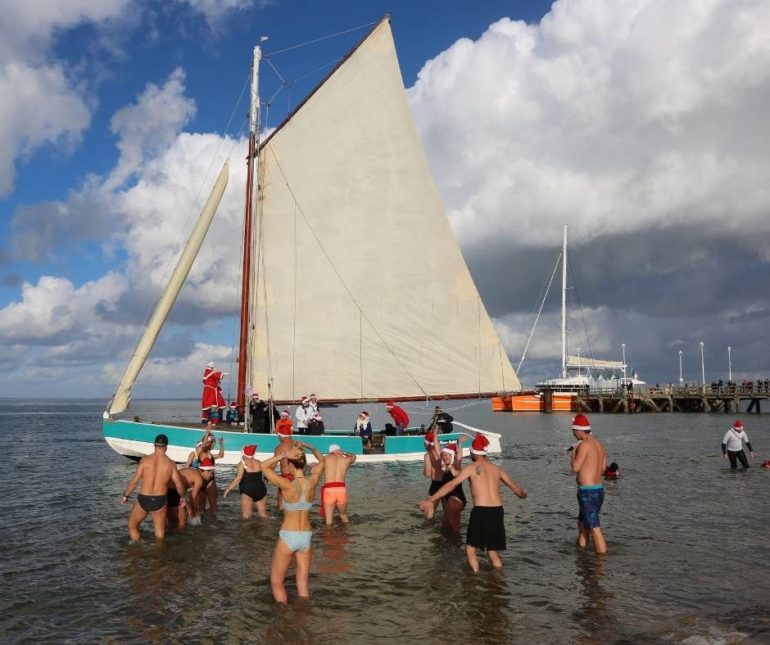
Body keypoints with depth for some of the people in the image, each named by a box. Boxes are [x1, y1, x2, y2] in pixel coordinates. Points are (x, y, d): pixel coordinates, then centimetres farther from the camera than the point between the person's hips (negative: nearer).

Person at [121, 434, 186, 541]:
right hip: (160, 500, 1)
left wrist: (126, 495, 9)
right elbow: (179, 485, -1)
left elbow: (135, 481, -6)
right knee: (160, 532, 18)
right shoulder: (171, 463, -5)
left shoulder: (145, 460, -7)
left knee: (132, 525, 23)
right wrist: (182, 497, 17)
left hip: (143, 499, -1)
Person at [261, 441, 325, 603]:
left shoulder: (287, 485, -18)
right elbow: (322, 461, 12)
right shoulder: (312, 482, -7)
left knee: (276, 581, 11)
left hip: (288, 537, -4)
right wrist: (309, 447, 2)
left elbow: (264, 466, -10)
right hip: (306, 537, 4)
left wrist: (283, 454, -19)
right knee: (303, 583, 14)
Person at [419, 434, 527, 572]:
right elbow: (514, 486, 26)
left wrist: (431, 500, -5)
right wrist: (523, 494, 49)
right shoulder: (497, 469, 14)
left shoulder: (472, 467, 0)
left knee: (471, 549, 10)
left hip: (480, 511, -5)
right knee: (493, 552, 18)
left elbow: (451, 484, -6)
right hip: (497, 511, 5)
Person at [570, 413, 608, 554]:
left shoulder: (584, 444, -16)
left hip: (587, 492, -9)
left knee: (595, 529, -6)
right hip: (599, 490, 9)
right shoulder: (599, 444, 10)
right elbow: (603, 468, 18)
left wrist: (573, 454, -2)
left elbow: (575, 468, -18)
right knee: (582, 523, 23)